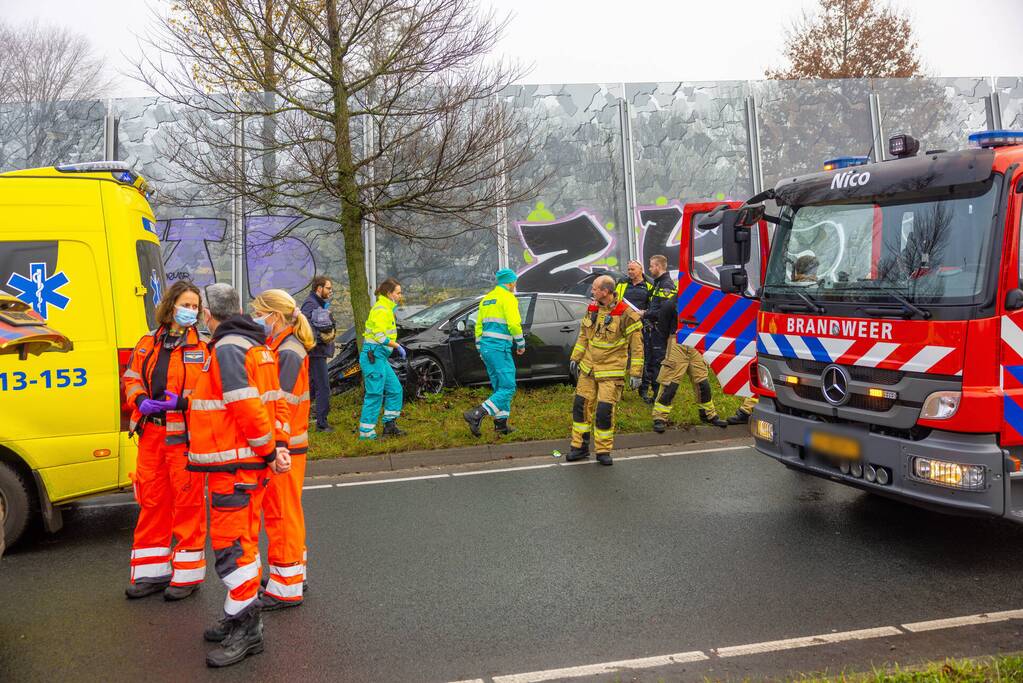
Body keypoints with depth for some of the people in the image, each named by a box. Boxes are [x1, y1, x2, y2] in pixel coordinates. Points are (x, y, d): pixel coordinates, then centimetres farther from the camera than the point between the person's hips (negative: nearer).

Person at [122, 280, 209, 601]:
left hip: (185, 434, -5)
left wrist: (180, 401, -21)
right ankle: (152, 572, 27)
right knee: (151, 501, 13)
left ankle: (187, 573, 14)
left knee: (187, 501, 1)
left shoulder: (202, 348, -4)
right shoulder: (148, 343, 11)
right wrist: (141, 400, -6)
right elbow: (131, 377, 14)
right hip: (150, 433, 5)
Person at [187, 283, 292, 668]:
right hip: (250, 463, 10)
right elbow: (275, 401, 13)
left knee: (230, 543, -4)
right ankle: (239, 619, 30)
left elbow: (248, 407, -23)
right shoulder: (258, 346, 14)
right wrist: (278, 445, 6)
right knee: (242, 539, 18)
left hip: (234, 465, -10)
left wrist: (269, 450, -14)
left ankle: (246, 633, 2)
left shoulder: (226, 350, -16)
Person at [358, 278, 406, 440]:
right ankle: (366, 433, -1)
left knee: (395, 389, 13)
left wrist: (395, 347, 13)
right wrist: (398, 346, -15)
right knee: (375, 394, -6)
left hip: (380, 357, 10)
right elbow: (380, 336, -22)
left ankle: (389, 425, 20)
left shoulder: (387, 308, 18)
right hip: (373, 356, -10)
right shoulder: (380, 309, -14)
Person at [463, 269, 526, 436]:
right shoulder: (508, 298, -7)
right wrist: (521, 344, -4)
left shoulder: (486, 299, 19)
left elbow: (479, 325, 20)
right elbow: (514, 324, -17)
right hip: (500, 348, -9)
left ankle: (501, 423, 15)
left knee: (499, 387, 15)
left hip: (486, 347, 9)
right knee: (508, 388, -8)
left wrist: (480, 349, 24)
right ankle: (476, 415, -19)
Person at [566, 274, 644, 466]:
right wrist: (576, 357, 16)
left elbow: (637, 346, -11)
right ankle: (580, 447, 19)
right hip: (588, 368, 6)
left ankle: (603, 451, 10)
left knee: (605, 411, -7)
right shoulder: (592, 308, 5)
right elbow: (583, 335, 17)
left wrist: (636, 373, -12)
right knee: (581, 406, 6)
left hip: (611, 372, -6)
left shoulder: (626, 315, -15)